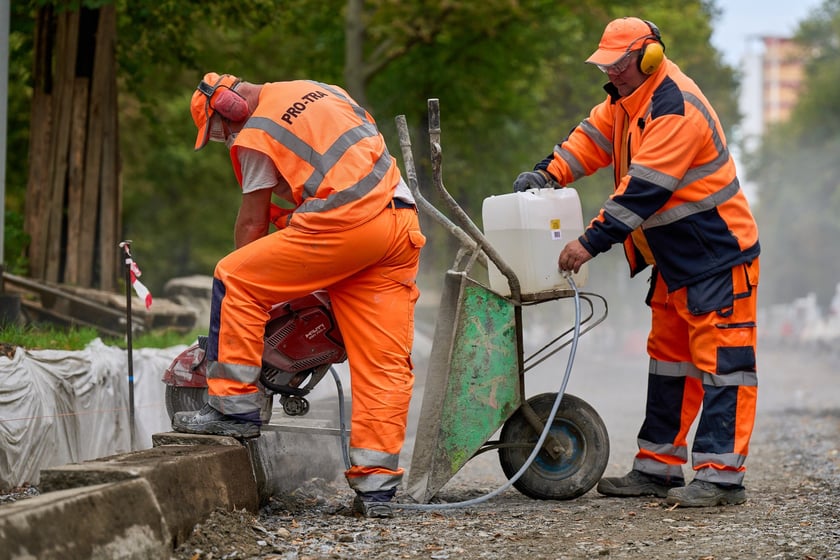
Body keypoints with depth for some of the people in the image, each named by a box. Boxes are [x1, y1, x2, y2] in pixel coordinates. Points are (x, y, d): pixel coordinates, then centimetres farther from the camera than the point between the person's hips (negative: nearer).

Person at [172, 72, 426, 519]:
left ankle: (234, 408, 4)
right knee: (385, 360, 4)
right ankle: (377, 486, 2)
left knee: (233, 281, 5)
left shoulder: (256, 136, 7)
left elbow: (252, 222, 10)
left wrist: (245, 280, 23)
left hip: (347, 223, -8)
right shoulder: (321, 92, 28)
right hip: (403, 224, 8)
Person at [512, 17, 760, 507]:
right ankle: (659, 467, 20)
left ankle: (721, 475, -11)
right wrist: (547, 174, -5)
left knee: (720, 360, -10)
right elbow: (594, 136, 12)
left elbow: (642, 190, -29)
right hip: (676, 257, 11)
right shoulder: (629, 98, 7)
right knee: (668, 357, 14)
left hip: (719, 254, -11)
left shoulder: (677, 110, -25)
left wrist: (592, 241, -29)